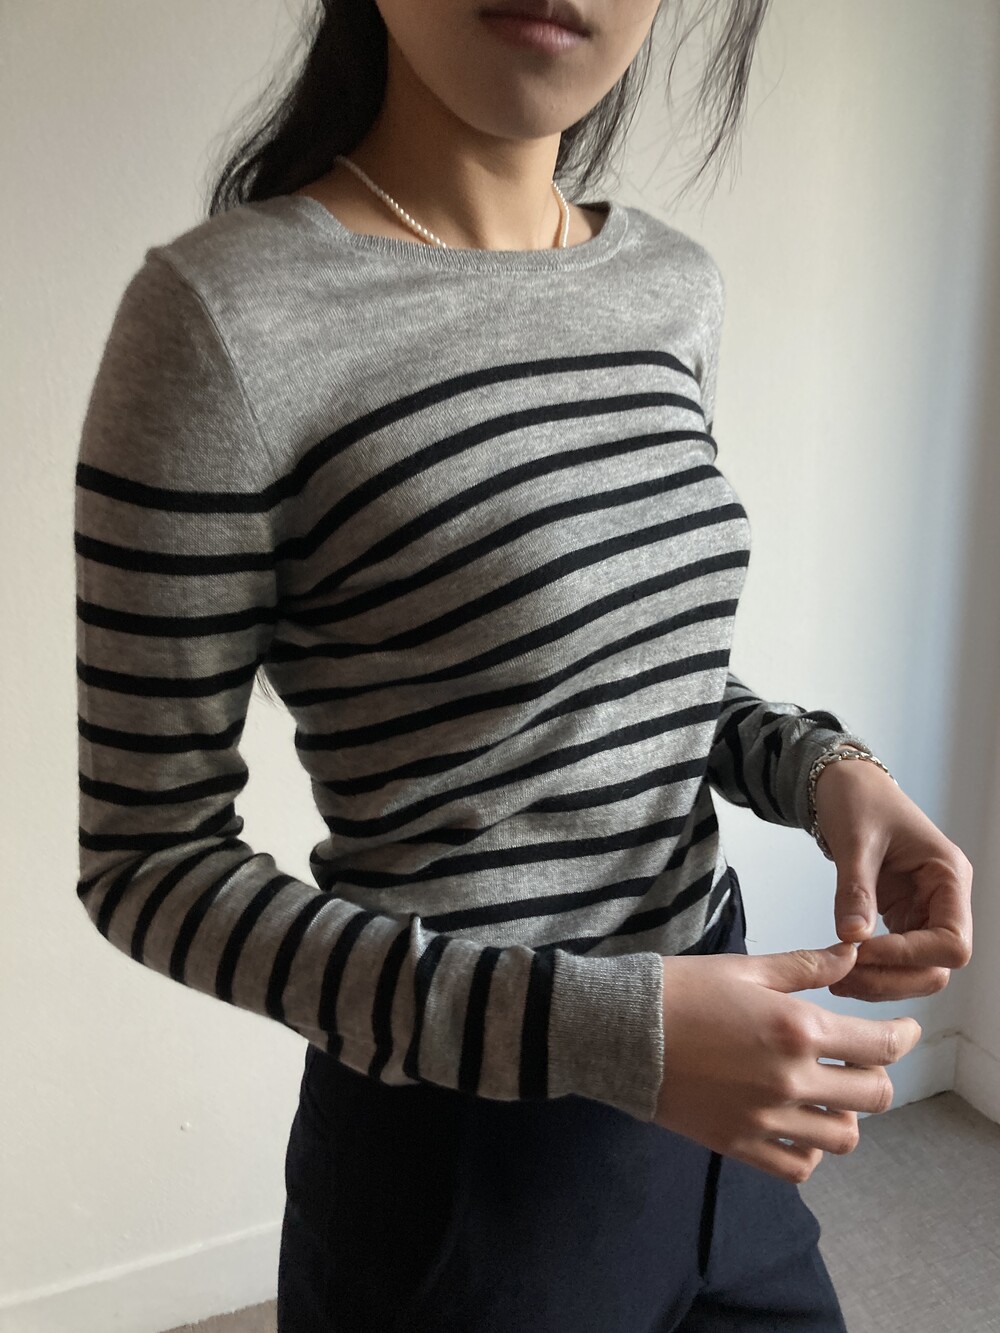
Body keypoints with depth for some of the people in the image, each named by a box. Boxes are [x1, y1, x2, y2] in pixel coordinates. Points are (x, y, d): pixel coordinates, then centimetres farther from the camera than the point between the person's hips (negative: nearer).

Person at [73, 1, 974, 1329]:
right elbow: (150, 863, -15)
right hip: (462, 1156, -6)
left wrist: (821, 764, -8)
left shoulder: (678, 287, 0)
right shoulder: (223, 313, -19)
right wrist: (600, 1029, -23)